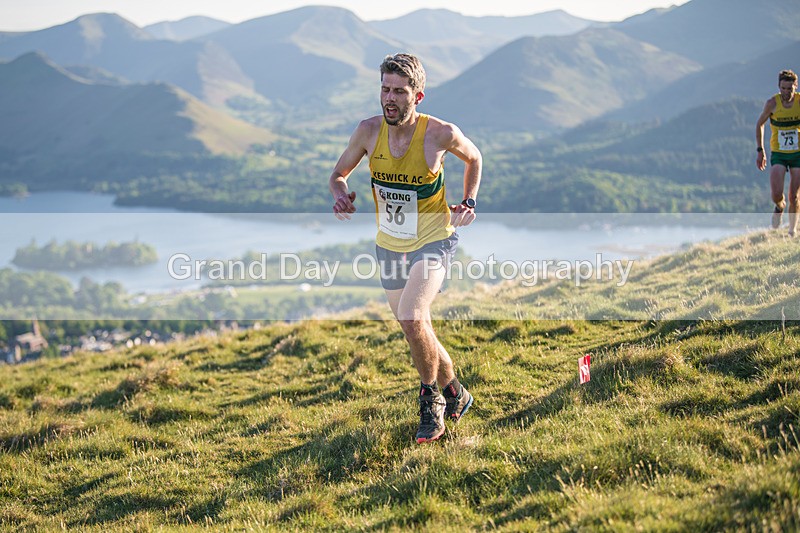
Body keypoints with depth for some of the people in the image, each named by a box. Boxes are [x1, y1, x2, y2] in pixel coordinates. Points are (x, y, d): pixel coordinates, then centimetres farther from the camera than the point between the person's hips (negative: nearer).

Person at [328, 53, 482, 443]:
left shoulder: (441, 133, -18)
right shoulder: (369, 130, -11)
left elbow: (473, 158, 4)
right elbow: (339, 173, 3)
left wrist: (469, 202, -6)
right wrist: (340, 194, -18)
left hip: (433, 241, -5)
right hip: (389, 245, 5)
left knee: (412, 318, -26)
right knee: (416, 331, 15)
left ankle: (431, 400, -5)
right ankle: (454, 393, 39)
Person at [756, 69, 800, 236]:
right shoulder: (772, 103, -8)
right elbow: (760, 124, 7)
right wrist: (760, 151, 4)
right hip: (778, 154, 0)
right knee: (776, 195, -13)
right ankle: (780, 207, 23)